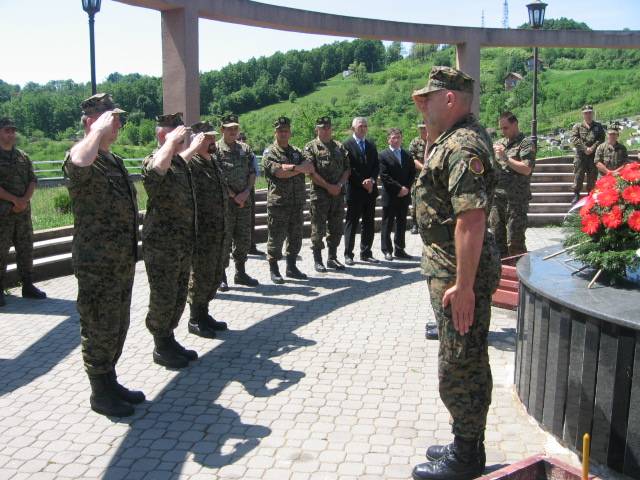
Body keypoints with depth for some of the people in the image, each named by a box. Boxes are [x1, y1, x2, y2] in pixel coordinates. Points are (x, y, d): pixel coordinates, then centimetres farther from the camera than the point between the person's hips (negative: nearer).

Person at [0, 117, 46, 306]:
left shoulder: (23, 156, 13)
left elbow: (33, 180, 8)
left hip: (23, 211, 5)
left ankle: (28, 286, 17)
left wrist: (24, 200, -8)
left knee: (26, 248, 8)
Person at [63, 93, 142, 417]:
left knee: (118, 327, 18)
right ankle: (100, 393, 17)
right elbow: (80, 163, -43)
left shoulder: (115, 160, 15)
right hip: (97, 264, -9)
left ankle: (110, 382, 32)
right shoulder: (79, 156, -14)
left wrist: (131, 254, 25)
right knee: (99, 329, 3)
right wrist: (98, 130, -28)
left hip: (123, 261, 9)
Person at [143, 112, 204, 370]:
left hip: (183, 244, 9)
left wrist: (194, 147, 43)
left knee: (179, 296, 16)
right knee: (163, 298, 2)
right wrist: (171, 142, -32)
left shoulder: (178, 161, 13)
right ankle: (161, 348, 16)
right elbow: (155, 172, -42)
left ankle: (169, 339, 30)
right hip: (162, 245, -9)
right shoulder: (154, 159, -15)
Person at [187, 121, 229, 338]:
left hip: (219, 233, 9)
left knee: (215, 276, 15)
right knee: (201, 276, 2)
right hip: (202, 234, -9)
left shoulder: (214, 164, 15)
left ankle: (203, 314, 29)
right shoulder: (190, 165, -14)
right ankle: (195, 320, 15)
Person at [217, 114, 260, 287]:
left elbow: (252, 173, 8)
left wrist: (246, 192, -7)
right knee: (224, 239, -1)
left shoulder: (245, 149, 13)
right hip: (225, 201, -5)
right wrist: (234, 196, -13)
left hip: (244, 201, 5)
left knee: (244, 238, 10)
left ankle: (240, 273, 23)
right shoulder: (216, 149, -4)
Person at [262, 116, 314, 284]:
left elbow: (310, 168, 1)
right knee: (276, 237, -1)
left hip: (298, 201, 6)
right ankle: (274, 270, 10)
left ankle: (291, 267, 23)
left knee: (295, 236, 11)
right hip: (278, 202, -6)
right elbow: (280, 173, -18)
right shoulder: (269, 153, -2)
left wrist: (292, 167, -14)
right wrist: (300, 169, -8)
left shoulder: (297, 152, 17)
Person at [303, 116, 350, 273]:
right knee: (318, 229, 0)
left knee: (336, 228, 9)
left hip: (338, 194, 5)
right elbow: (311, 172, -10)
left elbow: (347, 169, 9)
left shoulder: (339, 147, 14)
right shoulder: (310, 147, -1)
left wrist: (339, 185, -7)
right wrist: (328, 186, -14)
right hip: (320, 194, -4)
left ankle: (332, 258, 21)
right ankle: (317, 260, 10)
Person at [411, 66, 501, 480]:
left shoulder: (463, 146, -22)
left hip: (460, 271, -11)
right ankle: (467, 446, 34)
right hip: (448, 265, 11)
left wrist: (464, 285, -29)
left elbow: (472, 218, -29)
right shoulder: (454, 138, 11)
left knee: (460, 367, 1)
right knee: (465, 362, 19)